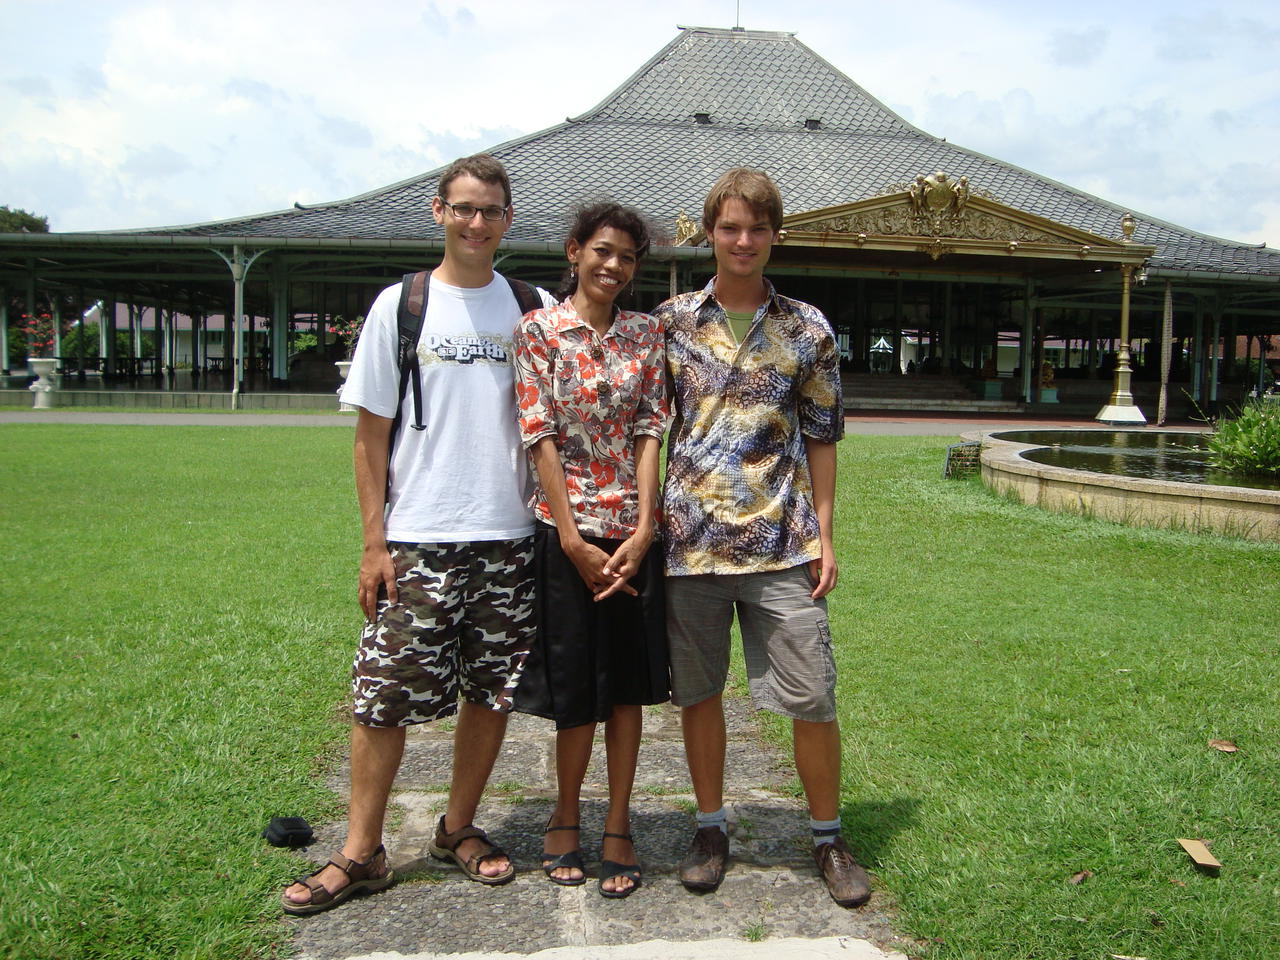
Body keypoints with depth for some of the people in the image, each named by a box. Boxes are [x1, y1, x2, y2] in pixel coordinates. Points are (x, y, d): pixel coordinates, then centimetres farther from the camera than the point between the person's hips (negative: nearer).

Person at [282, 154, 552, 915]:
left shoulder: (536, 310, 7)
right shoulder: (401, 306, 3)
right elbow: (372, 434, 2)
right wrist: (375, 542, -4)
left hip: (509, 538, 2)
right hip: (417, 539, -2)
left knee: (493, 691, 9)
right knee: (385, 695, 0)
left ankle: (460, 828, 27)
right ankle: (362, 853, 14)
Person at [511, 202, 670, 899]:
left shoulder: (646, 334, 7)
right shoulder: (538, 330, -2)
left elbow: (652, 432, 1)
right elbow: (539, 436, -8)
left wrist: (642, 531, -8)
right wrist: (574, 540, -12)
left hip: (632, 529, 3)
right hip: (566, 527, -3)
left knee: (627, 682, 8)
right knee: (575, 684, 5)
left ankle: (618, 826, 21)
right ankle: (566, 815, 27)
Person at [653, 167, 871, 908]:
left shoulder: (808, 331, 5)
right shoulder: (670, 320, 5)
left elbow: (822, 439, 8)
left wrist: (826, 536, 2)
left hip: (781, 543, 0)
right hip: (689, 539, 1)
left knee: (813, 698, 2)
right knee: (697, 691, 10)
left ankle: (830, 838, 21)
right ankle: (712, 829, 28)